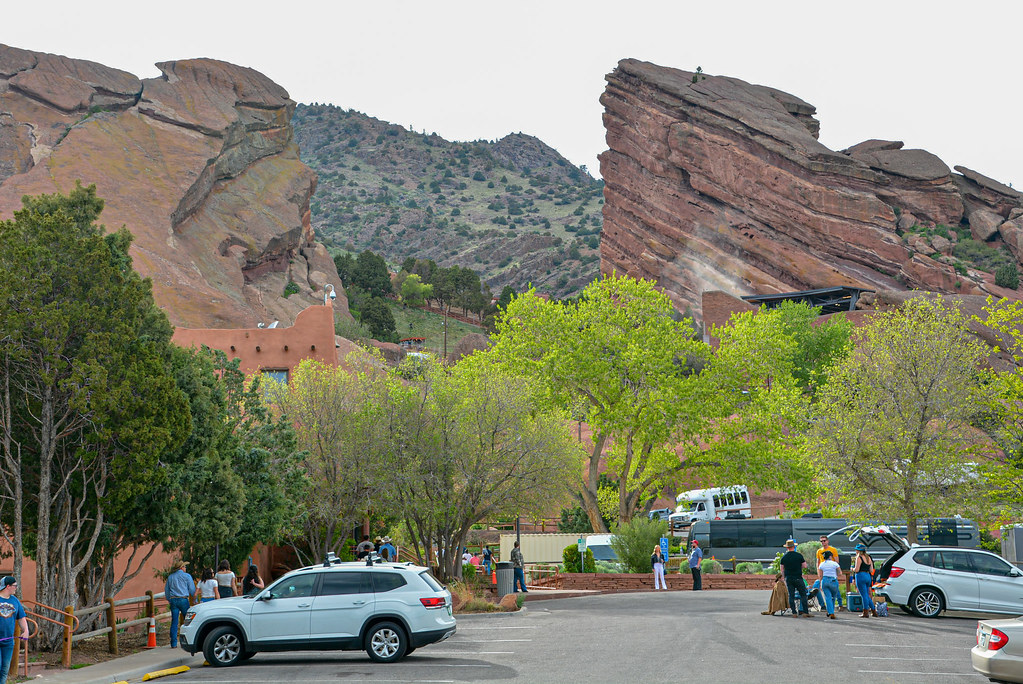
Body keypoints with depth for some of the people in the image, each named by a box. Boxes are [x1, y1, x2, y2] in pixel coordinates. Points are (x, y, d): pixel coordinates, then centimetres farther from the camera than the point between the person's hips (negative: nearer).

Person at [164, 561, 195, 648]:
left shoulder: (170, 577, 13)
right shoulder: (186, 576, 0)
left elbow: (166, 590, 17)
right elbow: (192, 589, 1)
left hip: (173, 600, 4)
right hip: (183, 600, -4)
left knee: (174, 622, 2)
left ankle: (173, 643, -1)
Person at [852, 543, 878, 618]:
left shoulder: (859, 558, -9)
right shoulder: (868, 558, 15)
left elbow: (856, 569, -16)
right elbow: (871, 570, 15)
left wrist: (853, 569, 6)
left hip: (861, 576, -8)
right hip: (868, 576, 8)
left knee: (864, 595, -5)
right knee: (867, 595, 16)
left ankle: (866, 613, -3)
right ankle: (874, 611, 16)